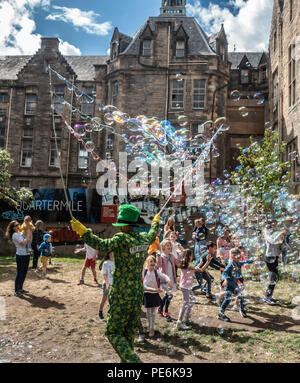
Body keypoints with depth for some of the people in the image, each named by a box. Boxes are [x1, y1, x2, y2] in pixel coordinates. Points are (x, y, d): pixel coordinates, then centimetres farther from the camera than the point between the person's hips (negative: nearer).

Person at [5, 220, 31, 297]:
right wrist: (27, 235, -15)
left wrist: (30, 231, 6)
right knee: (19, 273, -1)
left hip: (26, 255, 8)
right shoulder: (15, 235, -13)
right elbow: (23, 243, -22)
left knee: (24, 273, 15)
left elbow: (30, 241, 14)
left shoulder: (21, 233, 12)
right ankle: (16, 291, 8)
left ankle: (20, 289, 26)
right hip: (21, 256, -8)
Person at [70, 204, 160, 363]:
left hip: (121, 296, -7)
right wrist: (156, 222, 43)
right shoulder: (144, 238, 2)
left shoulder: (122, 239, -19)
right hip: (138, 294, 7)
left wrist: (82, 231, -32)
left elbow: (101, 245, -33)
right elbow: (153, 236, 25)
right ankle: (126, 360, 32)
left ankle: (132, 360, -5)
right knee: (129, 332, 20)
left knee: (114, 332, 6)